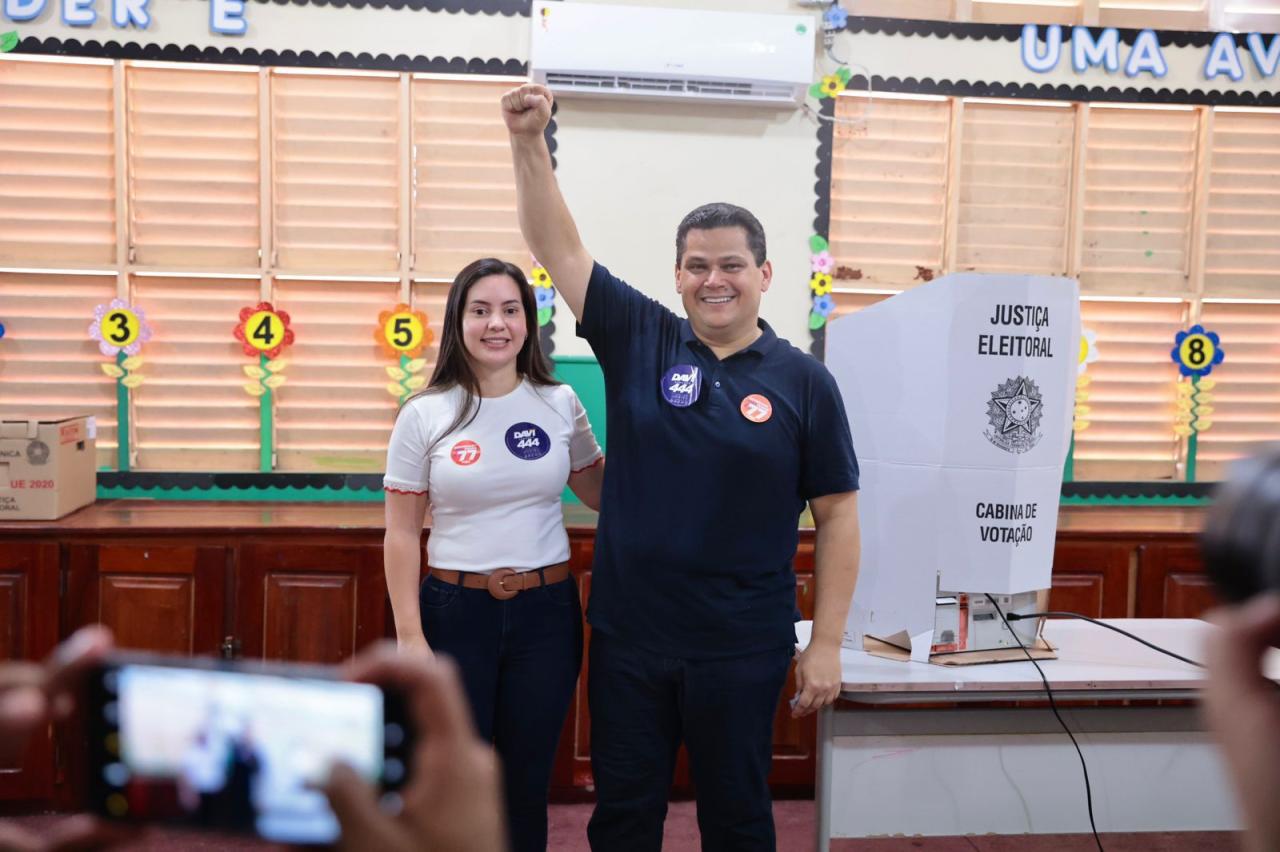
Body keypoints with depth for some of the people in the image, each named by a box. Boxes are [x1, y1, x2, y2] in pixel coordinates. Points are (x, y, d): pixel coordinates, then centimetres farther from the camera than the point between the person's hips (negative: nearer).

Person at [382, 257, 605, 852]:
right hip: (456, 611, -1)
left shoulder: (560, 404, 1)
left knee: (527, 780, 14)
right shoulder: (425, 415, -5)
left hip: (546, 610, 2)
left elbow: (603, 494, 12)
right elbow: (401, 536, -3)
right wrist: (409, 636, -8)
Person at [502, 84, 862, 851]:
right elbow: (558, 246, -3)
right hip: (629, 635, 2)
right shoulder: (639, 339, 0)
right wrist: (530, 142, -14)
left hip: (742, 647, -1)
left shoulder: (803, 382, -5)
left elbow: (838, 516, -3)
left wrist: (827, 646, -5)